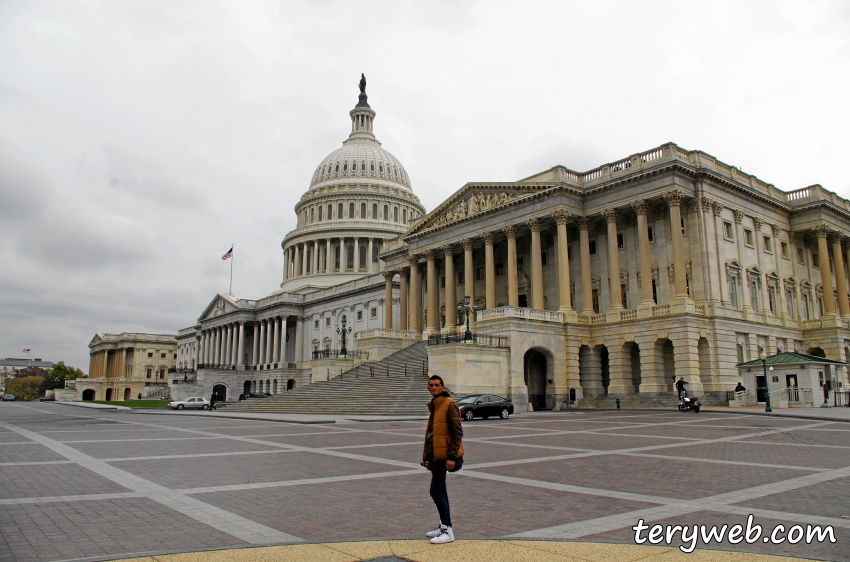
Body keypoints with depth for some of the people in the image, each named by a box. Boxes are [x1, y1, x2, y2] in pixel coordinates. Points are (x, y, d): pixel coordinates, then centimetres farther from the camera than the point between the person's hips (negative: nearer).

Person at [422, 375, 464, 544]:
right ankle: (443, 526, 25)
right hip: (435, 455, 9)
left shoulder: (450, 405, -13)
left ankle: (447, 531, -2)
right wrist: (428, 456, 22)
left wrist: (451, 456, -22)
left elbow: (457, 432, -17)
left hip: (444, 456, -9)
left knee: (436, 491, -10)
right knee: (440, 491, 15)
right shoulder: (434, 406, 15)